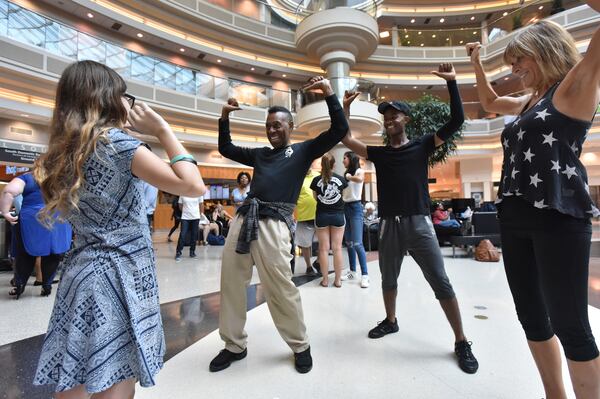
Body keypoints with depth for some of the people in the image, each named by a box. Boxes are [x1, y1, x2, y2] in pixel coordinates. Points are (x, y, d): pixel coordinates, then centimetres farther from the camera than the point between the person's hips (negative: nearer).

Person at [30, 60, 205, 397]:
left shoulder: (66, 151, 9)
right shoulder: (117, 143, -14)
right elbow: (194, 187, -21)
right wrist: (162, 130, -10)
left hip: (82, 271, 8)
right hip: (119, 276, -8)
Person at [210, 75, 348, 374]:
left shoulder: (303, 150, 12)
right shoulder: (260, 154, 25)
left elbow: (339, 130, 5)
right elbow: (226, 149, 34)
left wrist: (329, 94, 0)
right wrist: (224, 118, 24)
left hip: (274, 223, -6)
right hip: (243, 218, 6)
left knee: (280, 289, -5)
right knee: (231, 283, 8)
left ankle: (300, 346, 17)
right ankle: (234, 345, 24)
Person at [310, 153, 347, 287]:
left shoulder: (316, 180, -5)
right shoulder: (341, 179, -2)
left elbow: (316, 198, 7)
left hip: (322, 215, 0)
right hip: (338, 215, 1)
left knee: (324, 248, 6)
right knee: (337, 248, 5)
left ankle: (325, 279, 11)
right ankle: (338, 279, 11)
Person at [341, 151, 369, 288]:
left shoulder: (359, 171, -4)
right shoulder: (345, 173, 14)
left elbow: (359, 179, -29)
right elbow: (341, 189, 6)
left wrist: (348, 177, -15)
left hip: (355, 207, -7)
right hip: (345, 207, 7)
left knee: (357, 243, -11)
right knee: (348, 243, 10)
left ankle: (365, 275, -6)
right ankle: (352, 271, 20)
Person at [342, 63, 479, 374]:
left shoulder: (422, 145, 5)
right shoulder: (378, 153, 12)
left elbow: (456, 121, -2)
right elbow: (346, 140, 8)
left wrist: (451, 83, -7)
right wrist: (344, 108, 2)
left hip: (418, 223, -3)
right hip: (389, 225, 4)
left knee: (441, 283, -3)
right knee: (388, 279, 16)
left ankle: (461, 342, 11)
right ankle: (391, 320, 39)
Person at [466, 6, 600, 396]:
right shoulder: (530, 101, 21)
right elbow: (490, 102, 38)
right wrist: (477, 64, 34)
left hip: (559, 216, -8)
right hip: (515, 218, 8)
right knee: (531, 317, 13)